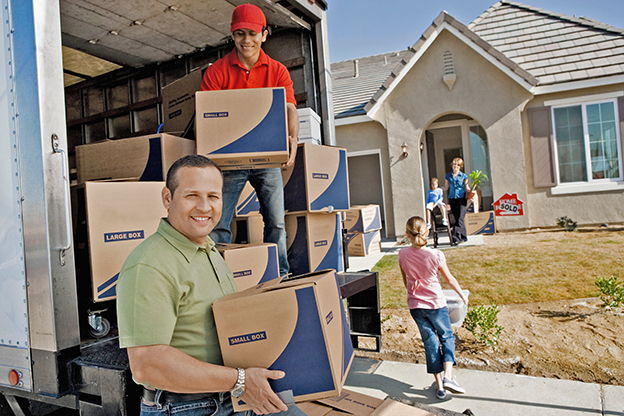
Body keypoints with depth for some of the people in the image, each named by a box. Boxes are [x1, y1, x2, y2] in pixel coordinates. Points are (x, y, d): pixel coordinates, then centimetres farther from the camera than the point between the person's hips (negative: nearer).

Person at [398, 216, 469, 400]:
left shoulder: (403, 254, -9)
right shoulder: (436, 255, -17)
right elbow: (450, 280, -4)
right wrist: (462, 295, 14)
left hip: (415, 306, 3)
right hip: (436, 304, -2)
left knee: (430, 342, 13)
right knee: (447, 337, 18)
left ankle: (439, 385, 17)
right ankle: (448, 377, 2)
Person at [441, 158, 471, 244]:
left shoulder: (464, 176, 3)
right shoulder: (448, 176, 8)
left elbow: (466, 188, 4)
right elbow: (446, 187, 15)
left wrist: (470, 191, -16)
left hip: (461, 199, -3)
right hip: (452, 199, 3)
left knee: (460, 219, -13)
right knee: (457, 219, 7)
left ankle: (456, 237, -15)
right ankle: (463, 238, 17)